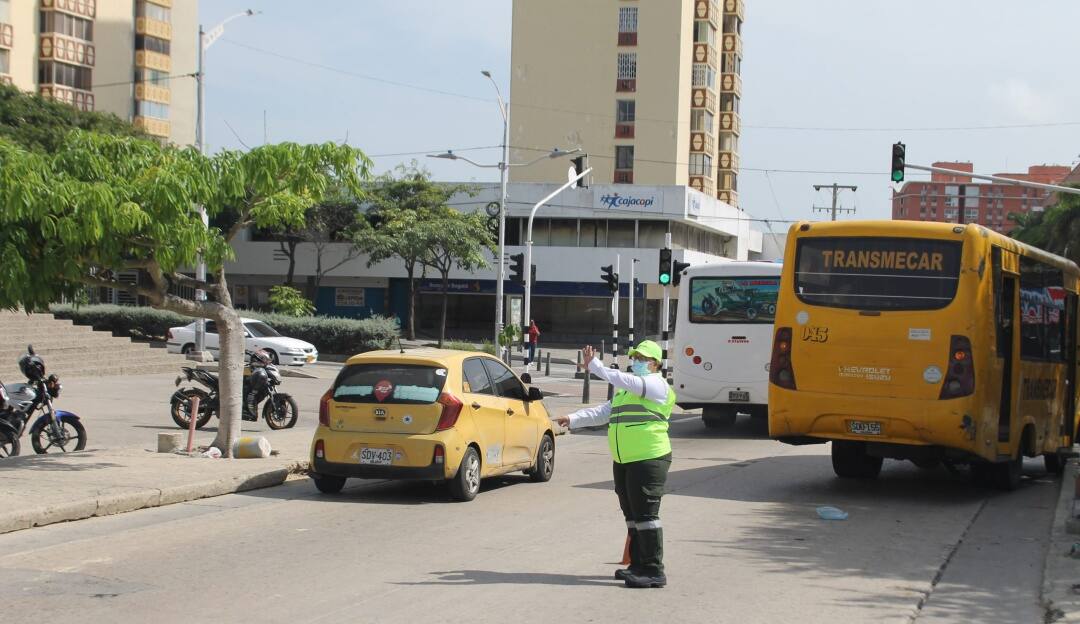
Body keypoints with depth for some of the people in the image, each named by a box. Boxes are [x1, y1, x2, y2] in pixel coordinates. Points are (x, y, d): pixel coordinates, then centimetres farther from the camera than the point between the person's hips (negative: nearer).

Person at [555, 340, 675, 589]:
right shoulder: (625, 390, 22)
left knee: (645, 513, -10)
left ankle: (654, 571, -7)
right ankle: (639, 565, 24)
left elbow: (623, 380, -22)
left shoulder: (656, 384, -7)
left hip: (649, 459, -9)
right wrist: (572, 419, 6)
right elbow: (602, 412, 18)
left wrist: (594, 365, -20)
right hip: (623, 461, 9)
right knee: (631, 514, 14)